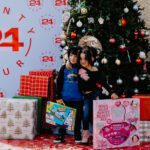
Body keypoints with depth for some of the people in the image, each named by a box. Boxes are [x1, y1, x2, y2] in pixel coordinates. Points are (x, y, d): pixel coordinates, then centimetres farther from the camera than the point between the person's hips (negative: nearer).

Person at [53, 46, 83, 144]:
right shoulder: (64, 68, 0)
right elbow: (59, 83, 1)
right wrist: (59, 96, -3)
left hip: (78, 98, 0)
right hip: (65, 97, 0)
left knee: (78, 117, 9)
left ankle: (77, 136, 22)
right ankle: (61, 136, 17)